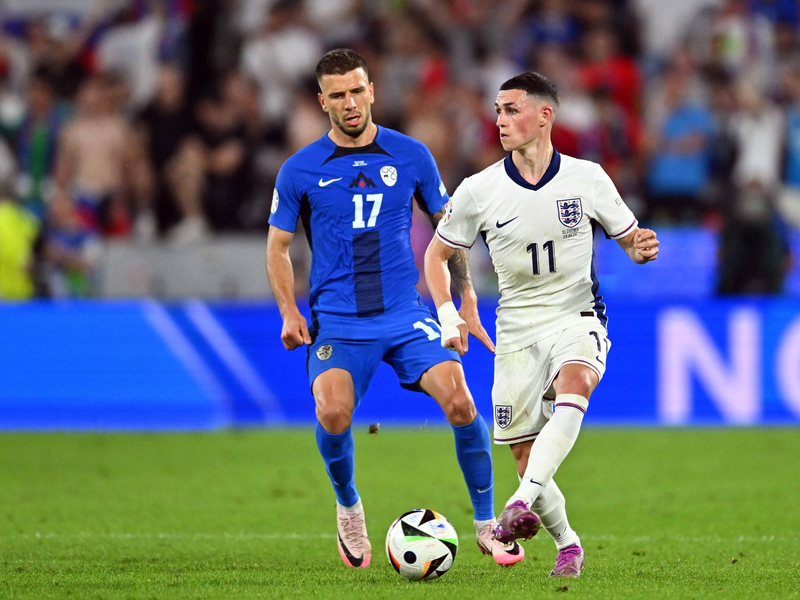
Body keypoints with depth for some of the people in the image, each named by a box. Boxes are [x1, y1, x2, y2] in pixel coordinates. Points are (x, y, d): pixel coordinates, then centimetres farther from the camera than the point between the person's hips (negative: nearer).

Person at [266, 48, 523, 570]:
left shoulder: (411, 156, 5)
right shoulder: (300, 170, 2)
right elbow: (278, 246, 10)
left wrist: (467, 300, 9)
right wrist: (289, 312, -3)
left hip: (406, 315, 1)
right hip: (338, 323, -1)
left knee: (460, 403, -17)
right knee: (333, 415, -25)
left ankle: (486, 525, 1)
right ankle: (349, 509, 5)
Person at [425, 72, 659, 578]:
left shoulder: (587, 178, -3)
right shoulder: (478, 190, -2)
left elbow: (630, 239, 8)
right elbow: (436, 254, 9)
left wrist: (642, 248, -17)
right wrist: (448, 316, -6)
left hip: (577, 318, -2)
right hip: (517, 330, 2)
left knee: (573, 389, -35)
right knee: (524, 455, -3)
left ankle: (522, 506, -45)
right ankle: (567, 543, 20)